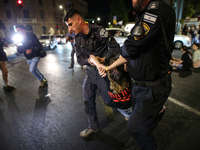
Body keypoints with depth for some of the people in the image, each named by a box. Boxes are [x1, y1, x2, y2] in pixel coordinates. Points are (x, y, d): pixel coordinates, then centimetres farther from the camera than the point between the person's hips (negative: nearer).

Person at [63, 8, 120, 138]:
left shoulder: (99, 31, -15)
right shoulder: (78, 39, 4)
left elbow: (115, 47, -11)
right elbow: (80, 59, 3)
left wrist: (104, 58, -25)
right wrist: (88, 60, -19)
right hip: (89, 71, 6)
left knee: (108, 100, 3)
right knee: (88, 101, 11)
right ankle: (93, 127, 34)